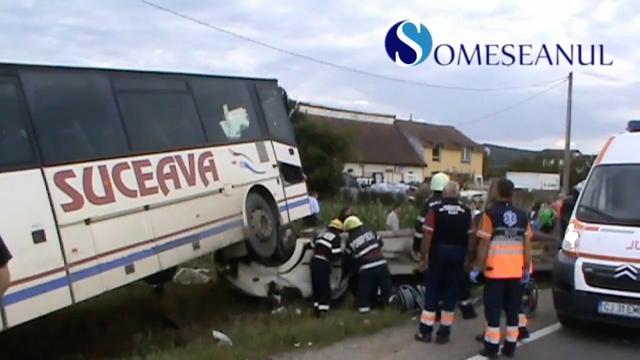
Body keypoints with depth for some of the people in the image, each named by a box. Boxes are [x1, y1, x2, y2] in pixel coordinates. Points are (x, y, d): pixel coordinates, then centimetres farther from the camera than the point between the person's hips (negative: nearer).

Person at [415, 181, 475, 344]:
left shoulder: (435, 210, -7)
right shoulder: (466, 212, -1)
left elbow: (428, 235, -9)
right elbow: (470, 236, 2)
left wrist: (423, 255, 0)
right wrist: (468, 257, 14)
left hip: (438, 253, -1)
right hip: (458, 254, 2)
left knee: (432, 291, 7)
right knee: (451, 293, 7)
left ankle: (425, 331, 9)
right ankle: (444, 333, 12)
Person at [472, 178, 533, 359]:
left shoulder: (491, 214, -8)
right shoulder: (522, 216, 6)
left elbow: (484, 244, -10)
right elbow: (527, 245, 8)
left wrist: (477, 268, -4)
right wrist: (527, 269, 17)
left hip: (495, 271, -4)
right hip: (515, 272, 4)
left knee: (493, 310, 1)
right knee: (513, 310, 11)